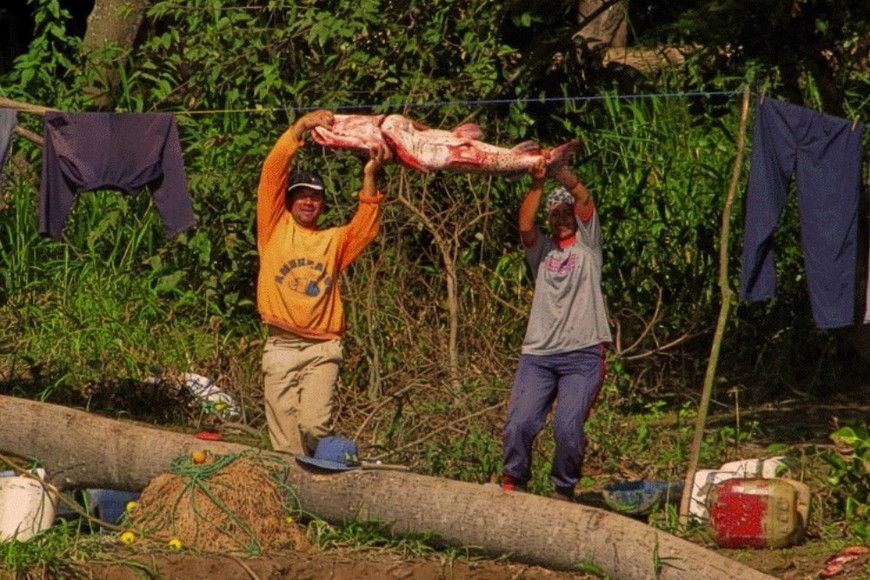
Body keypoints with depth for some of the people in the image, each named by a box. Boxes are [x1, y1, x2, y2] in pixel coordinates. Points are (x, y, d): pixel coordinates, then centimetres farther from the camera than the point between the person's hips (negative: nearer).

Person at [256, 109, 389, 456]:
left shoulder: (334, 241, 17)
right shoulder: (274, 229, 11)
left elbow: (365, 228, 0)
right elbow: (273, 172, 3)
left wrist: (369, 176, -8)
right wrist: (300, 128, -5)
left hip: (322, 349, 1)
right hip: (281, 347, -1)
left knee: (315, 424, -16)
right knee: (285, 443, -5)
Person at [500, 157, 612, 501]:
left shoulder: (587, 243, 13)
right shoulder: (541, 249, 17)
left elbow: (585, 202, -6)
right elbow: (525, 225, -5)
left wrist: (565, 177, -25)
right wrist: (537, 186, -22)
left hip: (583, 354, -2)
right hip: (538, 353, 2)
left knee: (568, 427, -14)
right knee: (519, 423, -10)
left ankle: (564, 489, 7)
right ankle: (513, 482, 13)